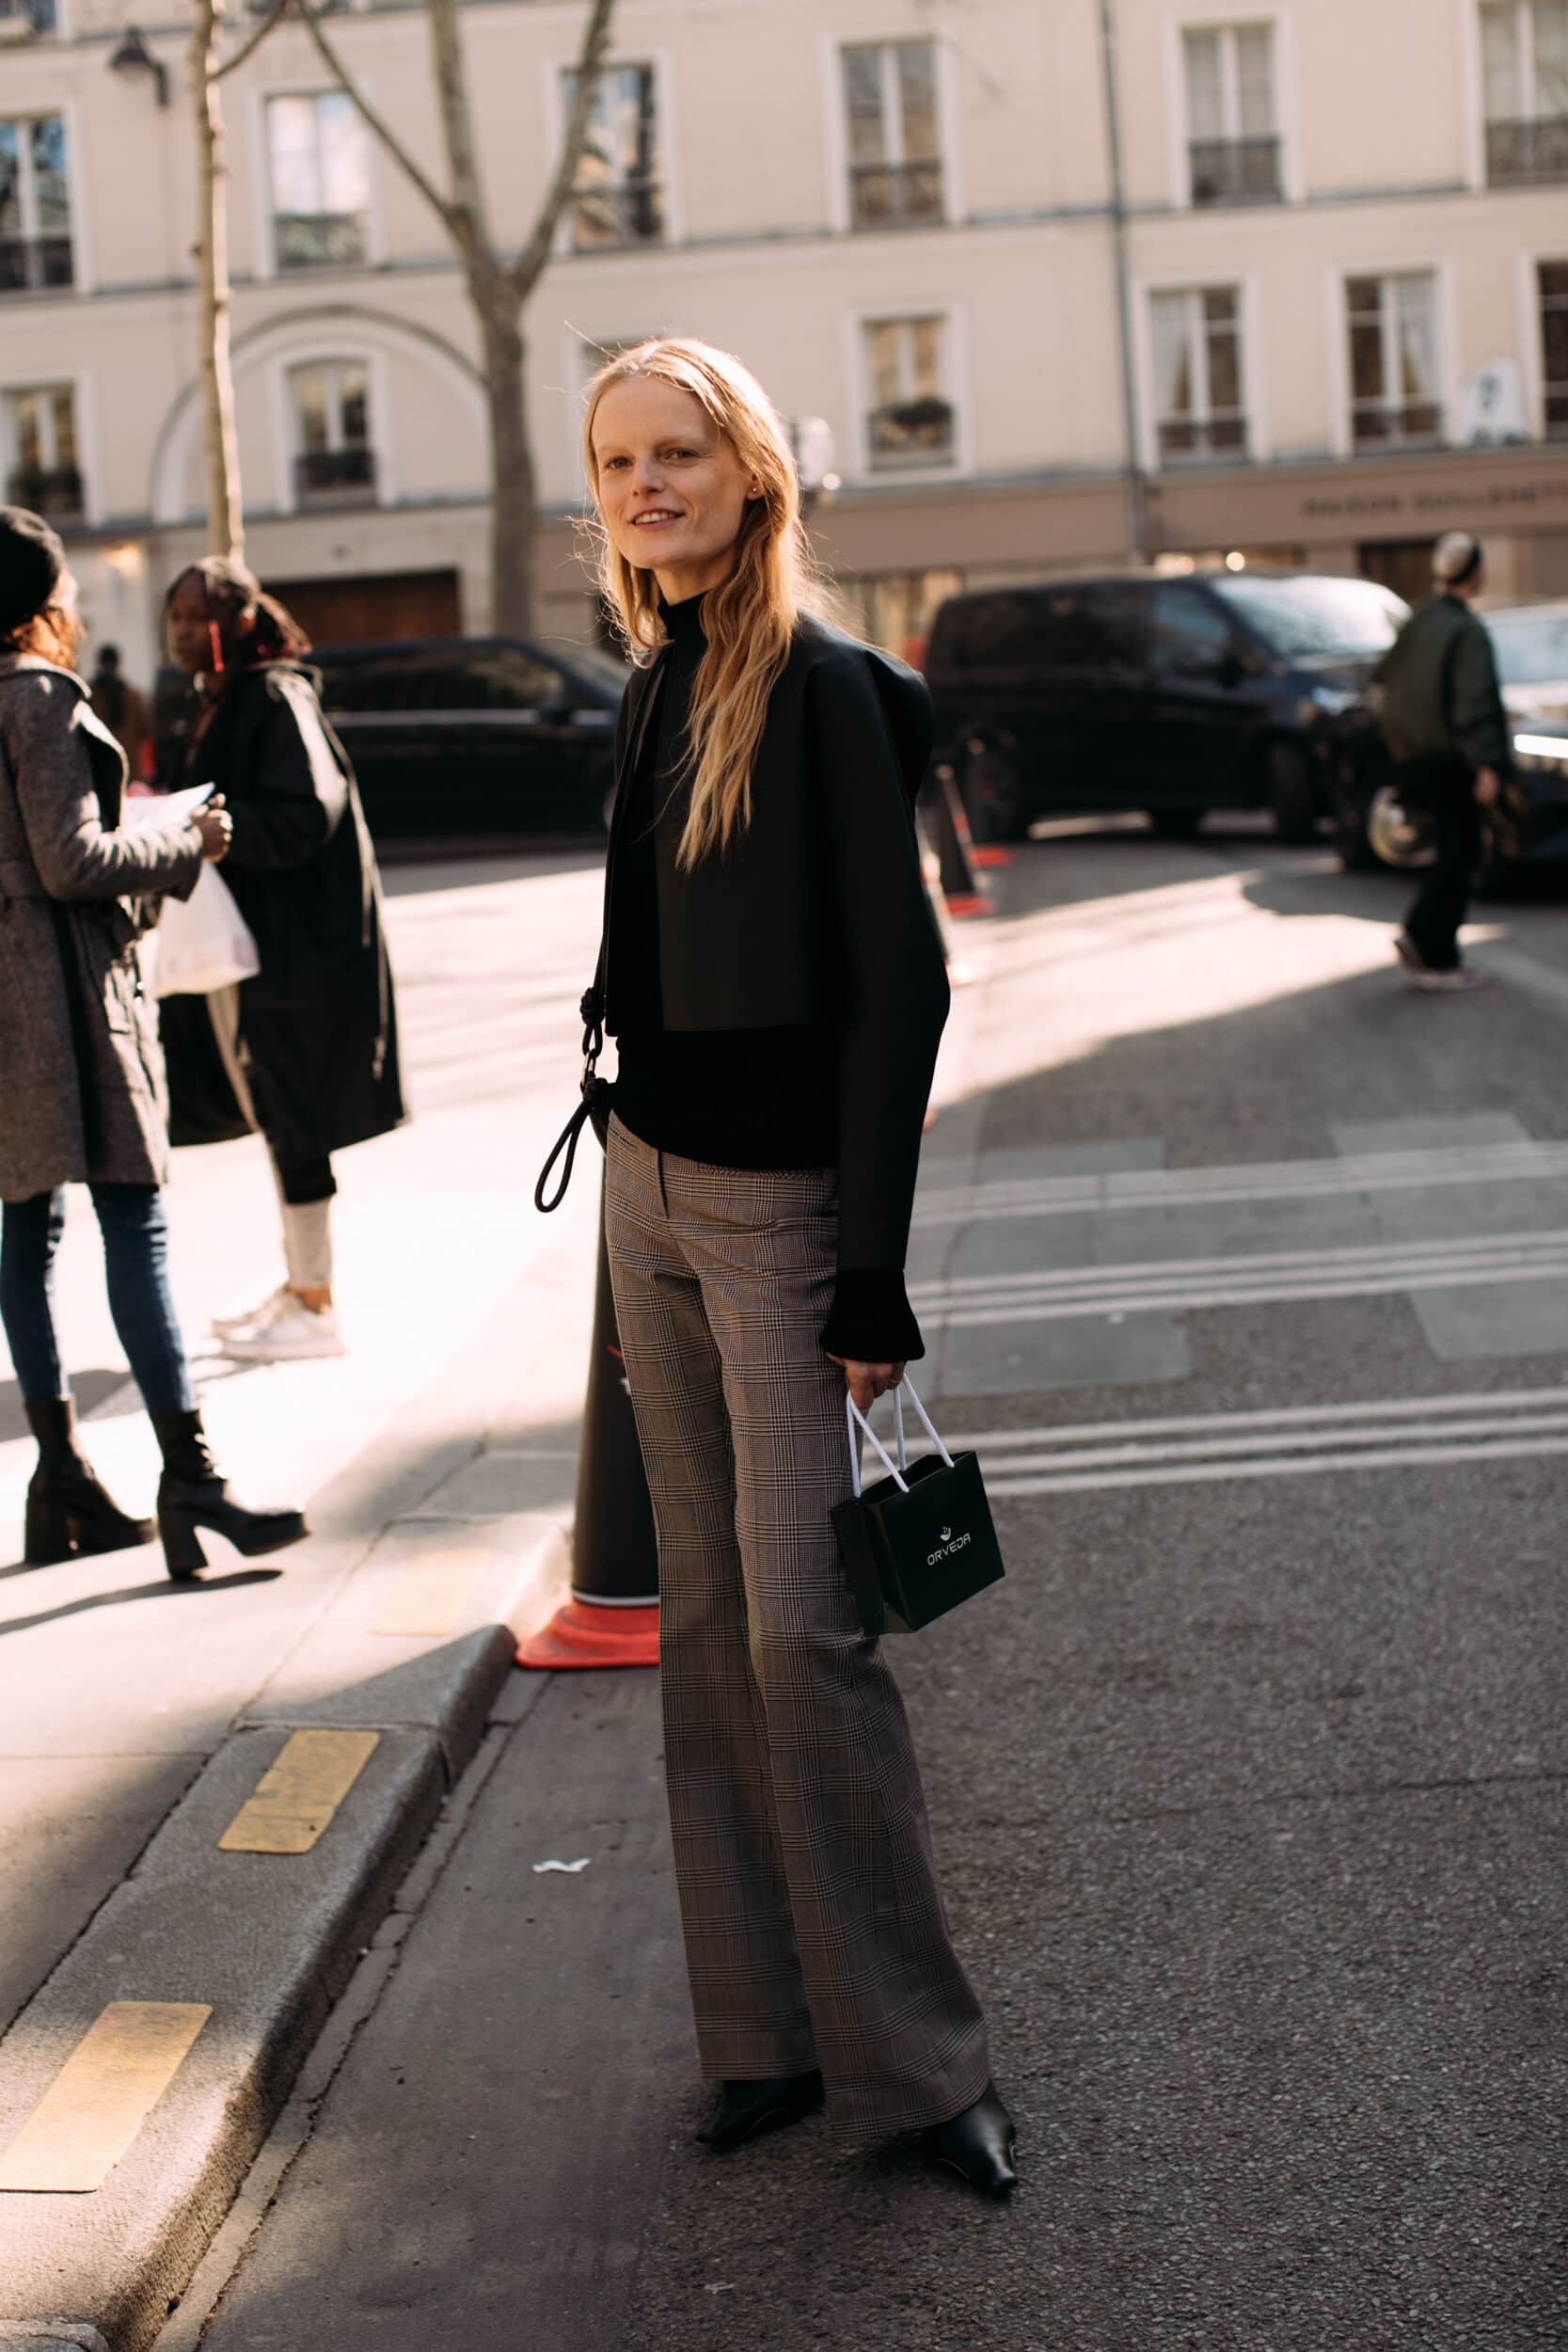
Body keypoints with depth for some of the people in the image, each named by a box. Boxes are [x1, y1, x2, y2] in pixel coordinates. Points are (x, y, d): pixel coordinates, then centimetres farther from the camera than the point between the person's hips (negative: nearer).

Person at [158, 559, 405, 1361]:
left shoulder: (275, 699, -13)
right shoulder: (220, 705, 15)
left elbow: (305, 815, -22)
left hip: (292, 949, -9)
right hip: (244, 943, 10)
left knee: (292, 1122, -3)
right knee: (278, 1119, 15)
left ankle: (314, 1309, 5)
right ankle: (298, 1285, 26)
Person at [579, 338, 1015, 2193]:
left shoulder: (825, 686, -12)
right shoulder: (655, 689, 11)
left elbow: (895, 983, -16)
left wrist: (872, 1274, -18)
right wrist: (640, 1173, 16)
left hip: (779, 1200, -8)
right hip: (653, 1185, 8)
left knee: (801, 1628, -8)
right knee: (705, 1621, 9)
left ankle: (908, 2058, 6)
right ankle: (770, 2032, 19)